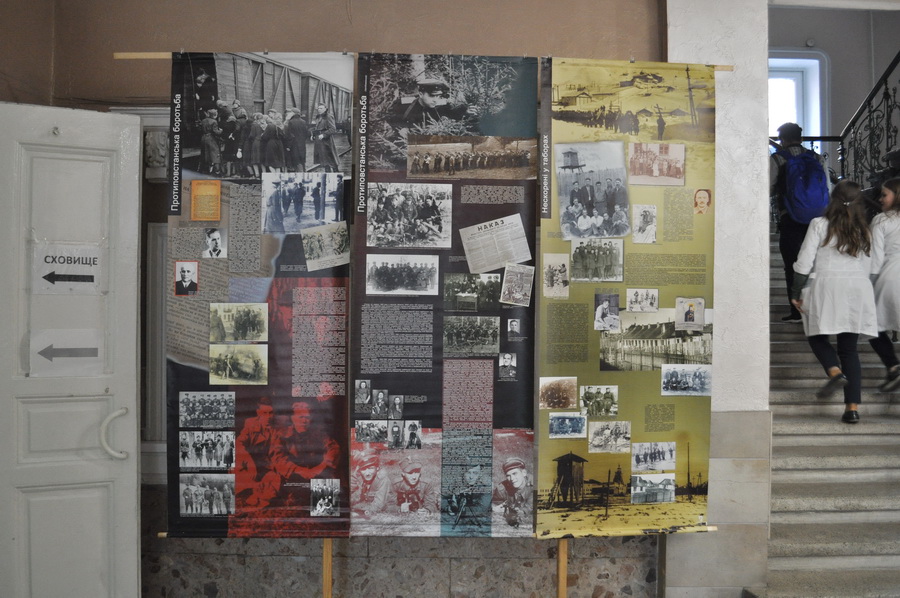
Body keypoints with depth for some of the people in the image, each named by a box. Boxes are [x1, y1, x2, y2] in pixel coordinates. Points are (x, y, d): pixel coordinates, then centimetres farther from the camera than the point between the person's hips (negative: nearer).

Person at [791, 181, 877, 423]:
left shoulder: (820, 224, -1)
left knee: (817, 335, 16)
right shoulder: (864, 231, 12)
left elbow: (804, 262, -4)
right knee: (849, 348, 7)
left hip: (828, 285, -4)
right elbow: (866, 268, 14)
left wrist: (796, 293, 3)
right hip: (858, 288, 4)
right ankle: (852, 407, 4)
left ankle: (836, 372, -12)